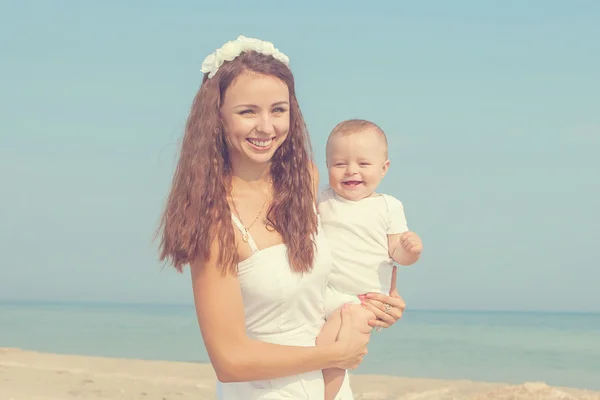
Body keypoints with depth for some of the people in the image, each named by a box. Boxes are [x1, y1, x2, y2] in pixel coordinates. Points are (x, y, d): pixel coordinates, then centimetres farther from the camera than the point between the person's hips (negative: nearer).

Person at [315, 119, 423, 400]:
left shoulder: (388, 207, 3)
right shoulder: (321, 200, 8)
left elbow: (396, 252, 2)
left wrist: (410, 249, -20)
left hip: (364, 298, -4)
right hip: (323, 290, 4)